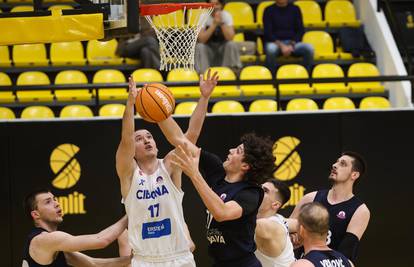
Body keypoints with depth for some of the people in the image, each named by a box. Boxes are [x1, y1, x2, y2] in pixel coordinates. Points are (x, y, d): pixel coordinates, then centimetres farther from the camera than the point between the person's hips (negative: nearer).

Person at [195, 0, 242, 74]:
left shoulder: (226, 15, -12)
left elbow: (230, 38, -25)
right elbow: (201, 40, -26)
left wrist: (221, 23, -37)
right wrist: (214, 24, -34)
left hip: (223, 48, 0)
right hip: (208, 48, 0)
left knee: (232, 45, -30)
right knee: (199, 47, -30)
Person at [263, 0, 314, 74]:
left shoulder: (295, 9, 10)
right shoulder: (269, 10, 3)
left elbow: (300, 30, 6)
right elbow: (267, 33, -4)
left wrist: (291, 45, -12)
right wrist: (281, 45, -19)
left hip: (293, 43, 2)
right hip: (275, 43, -2)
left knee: (309, 48, -28)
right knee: (271, 49, -38)